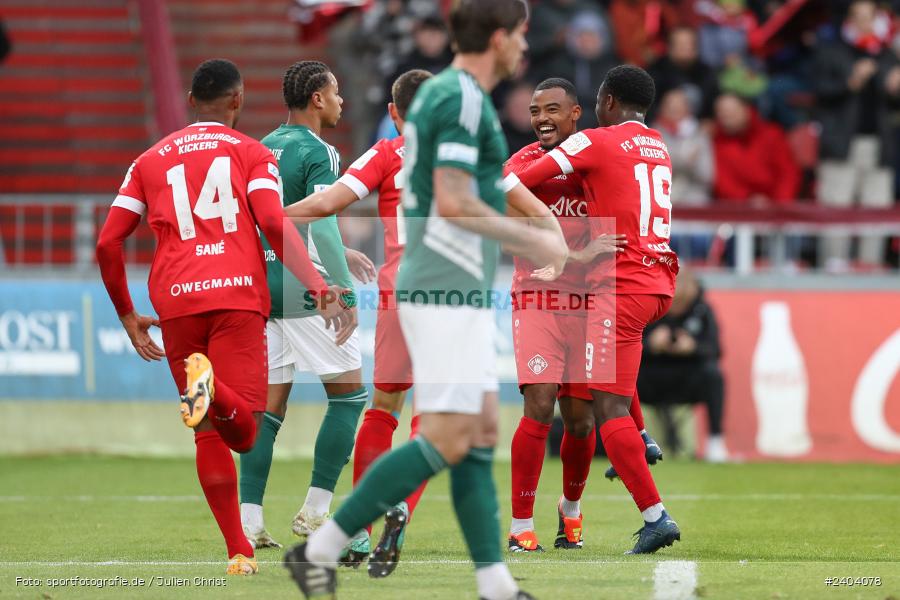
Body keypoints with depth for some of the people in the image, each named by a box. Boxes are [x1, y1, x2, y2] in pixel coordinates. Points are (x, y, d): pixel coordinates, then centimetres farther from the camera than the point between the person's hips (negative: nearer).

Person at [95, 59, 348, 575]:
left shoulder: (150, 161, 21)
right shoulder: (251, 153, 12)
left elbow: (108, 245, 15)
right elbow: (274, 224, -6)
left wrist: (127, 316, 25)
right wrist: (317, 285, -11)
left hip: (176, 301, 3)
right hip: (238, 295, -3)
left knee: (210, 434, 10)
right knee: (243, 432, -10)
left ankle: (239, 553, 4)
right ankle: (215, 388, -44)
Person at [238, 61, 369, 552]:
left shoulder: (262, 149, 14)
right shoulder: (318, 152, -9)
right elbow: (322, 228, -19)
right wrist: (345, 295, -20)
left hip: (262, 285, 7)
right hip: (305, 288, -7)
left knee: (269, 404, 7)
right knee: (349, 395, 4)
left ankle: (249, 517, 0)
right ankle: (315, 511, -1)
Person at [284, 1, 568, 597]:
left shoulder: (438, 92, 17)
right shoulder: (464, 98, -14)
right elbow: (453, 202, -21)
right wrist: (534, 239, -12)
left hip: (455, 292, 10)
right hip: (448, 293, -10)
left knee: (481, 433, 8)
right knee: (447, 440, -11)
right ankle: (321, 547, -10)